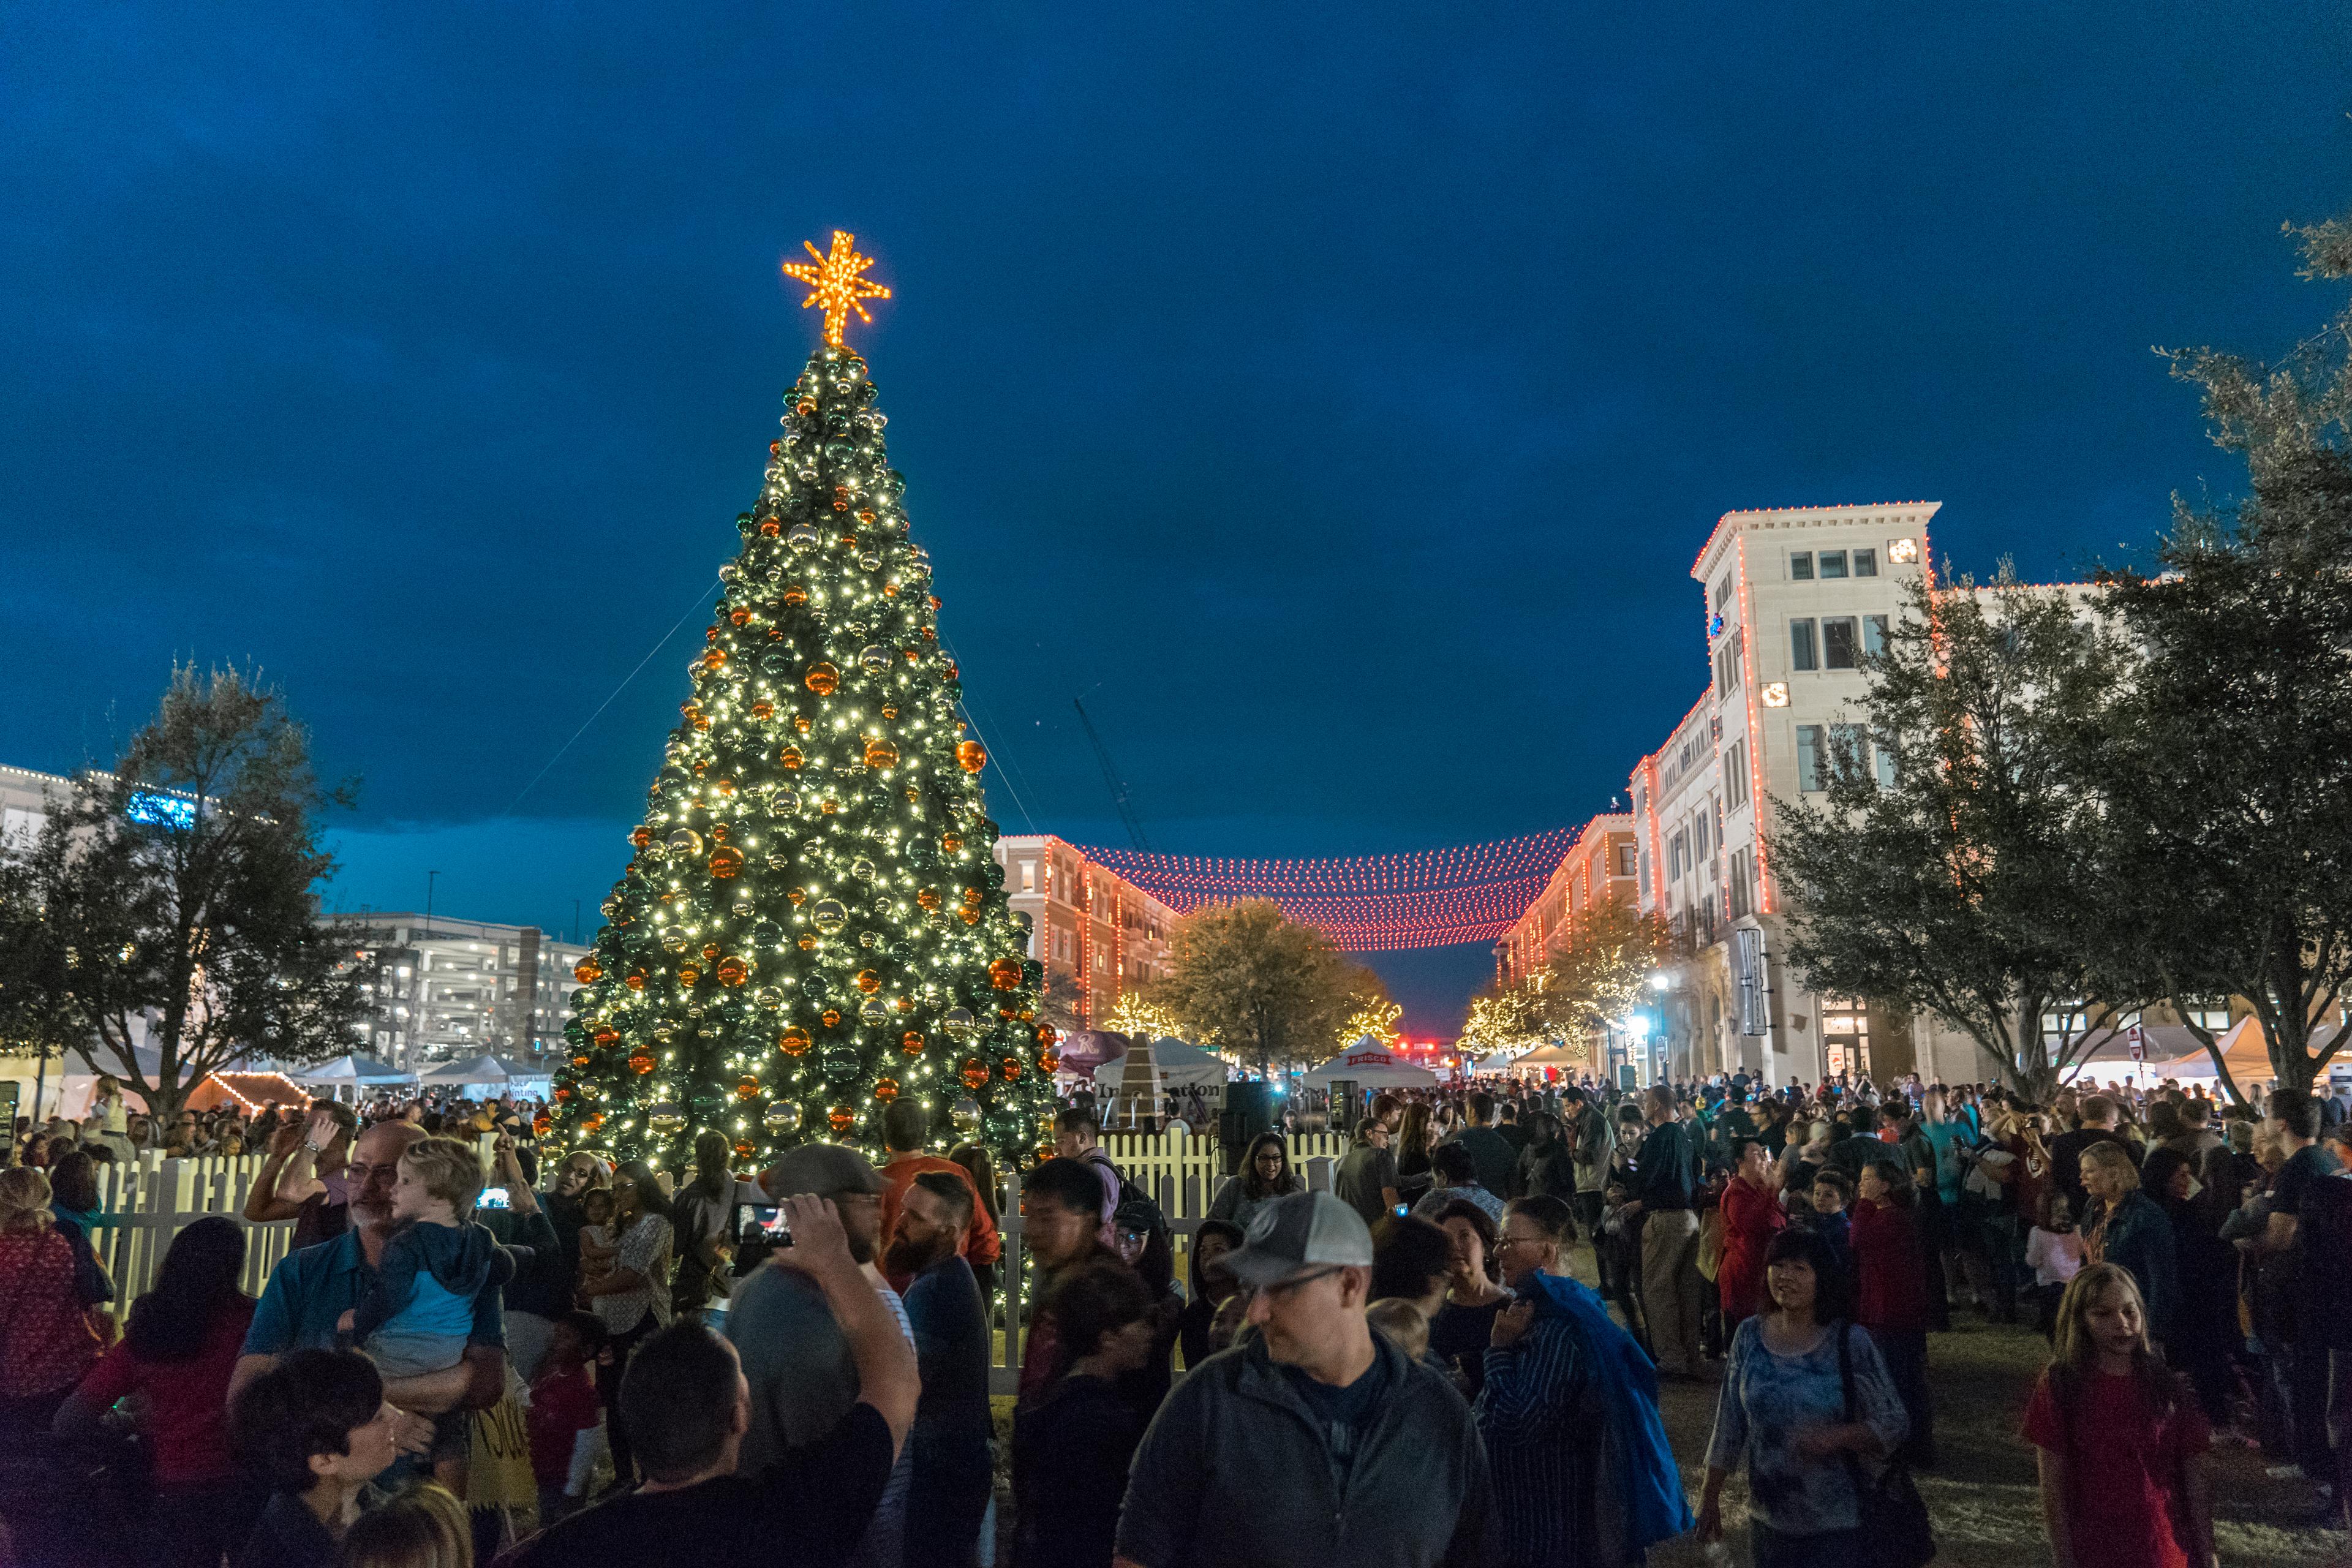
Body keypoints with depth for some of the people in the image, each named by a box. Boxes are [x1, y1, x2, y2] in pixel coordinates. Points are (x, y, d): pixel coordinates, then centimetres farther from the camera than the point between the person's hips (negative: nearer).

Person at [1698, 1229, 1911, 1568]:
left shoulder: (1851, 1343, -12)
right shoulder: (1749, 1336, -3)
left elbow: (1895, 1423, -6)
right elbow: (1730, 1424, 4)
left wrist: (1835, 1437, -23)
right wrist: (1710, 1497, 5)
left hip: (1837, 1526, -3)